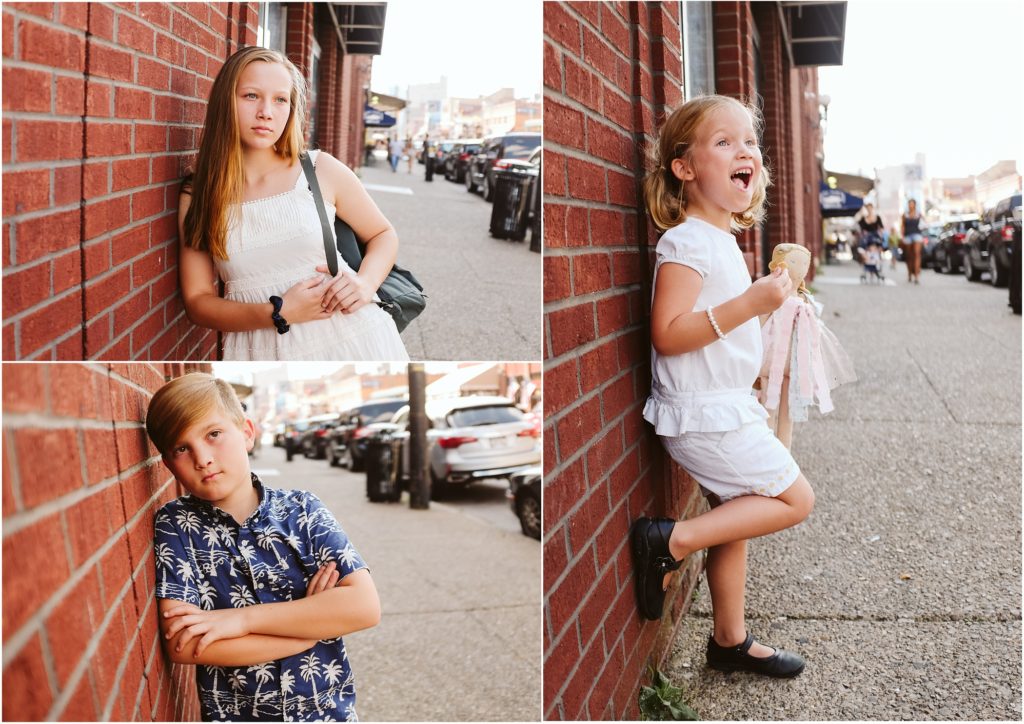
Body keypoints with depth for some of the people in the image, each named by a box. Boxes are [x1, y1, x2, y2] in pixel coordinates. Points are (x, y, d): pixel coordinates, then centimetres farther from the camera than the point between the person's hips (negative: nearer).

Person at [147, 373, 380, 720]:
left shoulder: (302, 509, -6)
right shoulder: (175, 525, -7)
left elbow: (366, 606, -15)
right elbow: (182, 646, -16)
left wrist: (242, 619, -20)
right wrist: (310, 626, -16)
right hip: (233, 714, 0)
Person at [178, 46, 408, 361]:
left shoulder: (322, 170, -2)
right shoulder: (197, 196, 1)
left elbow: (384, 234, 11)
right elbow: (197, 300, 0)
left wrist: (366, 282, -10)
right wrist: (279, 313, -16)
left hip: (348, 335, 0)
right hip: (262, 351, 0)